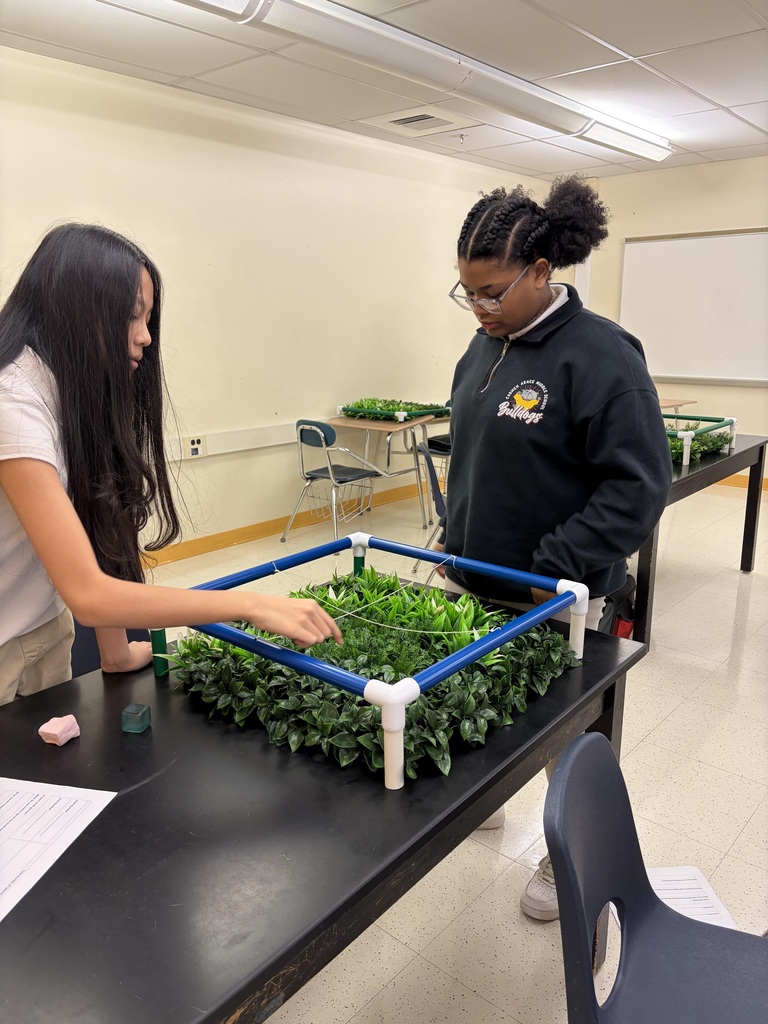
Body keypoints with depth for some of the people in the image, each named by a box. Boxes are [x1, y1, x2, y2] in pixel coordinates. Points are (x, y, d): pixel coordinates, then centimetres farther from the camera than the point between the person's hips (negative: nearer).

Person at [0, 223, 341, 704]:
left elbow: (98, 510, -3)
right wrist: (250, 605, -32)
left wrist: (118, 654, -4)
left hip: (46, 627, 7)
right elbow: (87, 594, -33)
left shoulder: (75, 389, -1)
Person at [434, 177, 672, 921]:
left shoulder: (598, 354, -19)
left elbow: (639, 487, -20)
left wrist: (554, 572, -20)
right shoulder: (485, 346, 5)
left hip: (553, 600, -6)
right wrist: (453, 536, 11)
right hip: (471, 583, 7)